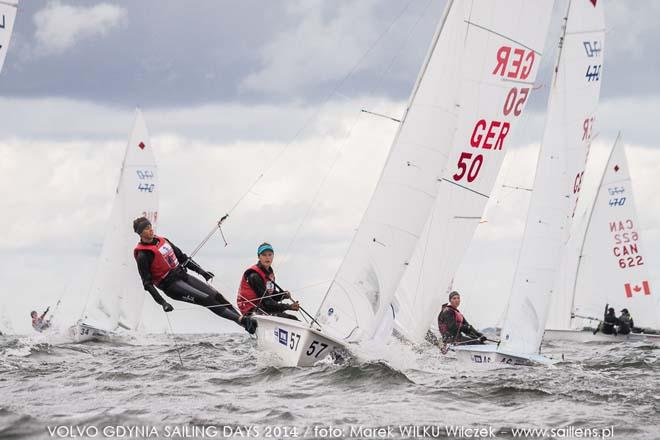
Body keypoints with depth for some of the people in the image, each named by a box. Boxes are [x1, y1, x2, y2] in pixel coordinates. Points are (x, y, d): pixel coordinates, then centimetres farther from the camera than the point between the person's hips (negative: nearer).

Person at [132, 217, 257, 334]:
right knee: (206, 299, -19)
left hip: (182, 275, 8)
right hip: (171, 284, -8)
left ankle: (242, 318, -6)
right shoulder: (142, 255, -12)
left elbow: (182, 257, 21)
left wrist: (200, 271, 16)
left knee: (216, 295, -4)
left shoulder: (161, 240, 11)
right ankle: (240, 320, -24)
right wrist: (162, 303, -23)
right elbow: (147, 283, -15)